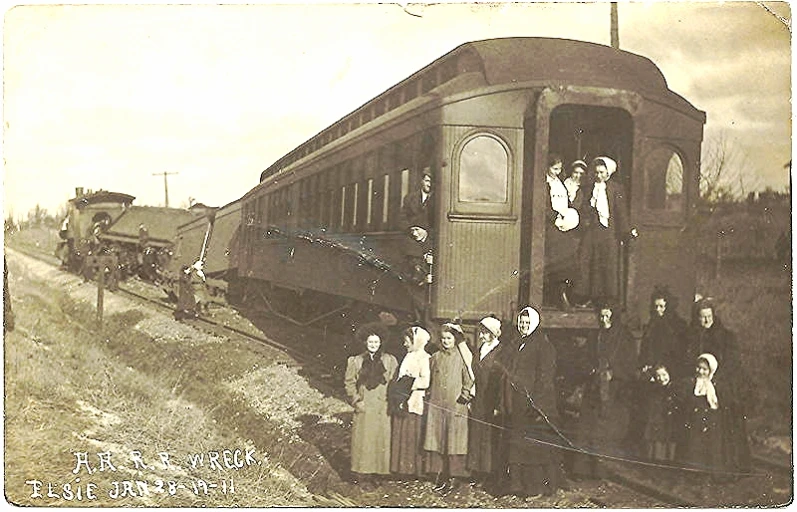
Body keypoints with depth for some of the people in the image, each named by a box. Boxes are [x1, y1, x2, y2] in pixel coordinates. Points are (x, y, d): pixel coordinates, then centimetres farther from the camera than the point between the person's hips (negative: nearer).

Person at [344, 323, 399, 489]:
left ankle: (376, 470, 10)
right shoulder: (355, 361, 5)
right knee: (362, 439, -1)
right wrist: (356, 400, -5)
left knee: (381, 438, 0)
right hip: (364, 407, 0)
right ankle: (362, 474, 5)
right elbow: (349, 383, 5)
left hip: (383, 407, 0)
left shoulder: (390, 361, 5)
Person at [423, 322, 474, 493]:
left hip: (455, 405, -4)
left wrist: (463, 396, -6)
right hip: (436, 404, 4)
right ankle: (441, 475, 10)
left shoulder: (462, 357, -1)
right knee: (437, 439, 4)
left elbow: (469, 380, -1)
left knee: (454, 439, -3)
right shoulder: (435, 357, 10)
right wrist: (430, 394, 13)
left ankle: (454, 477, 1)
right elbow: (428, 378, 20)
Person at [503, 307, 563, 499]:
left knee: (535, 445, -4)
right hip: (517, 405, 7)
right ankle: (519, 484, 15)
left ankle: (537, 487, 2)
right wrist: (507, 402, 15)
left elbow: (545, 377, -13)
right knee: (517, 445, 8)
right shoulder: (516, 345, 17)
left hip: (534, 402, -7)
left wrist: (537, 403, -20)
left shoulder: (543, 345, -6)